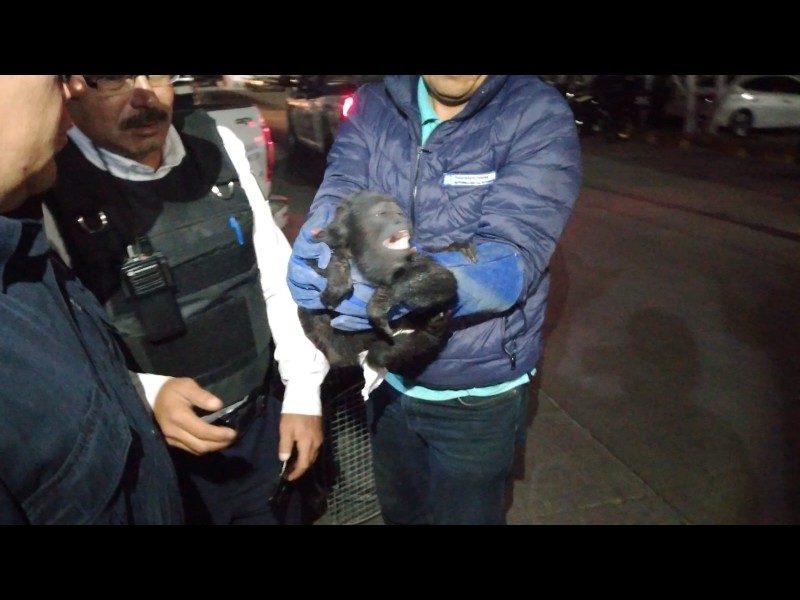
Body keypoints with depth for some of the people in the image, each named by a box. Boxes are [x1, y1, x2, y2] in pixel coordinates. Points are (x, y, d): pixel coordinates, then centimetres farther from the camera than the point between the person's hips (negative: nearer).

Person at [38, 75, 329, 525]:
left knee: (283, 514, 25)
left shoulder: (218, 145, -3)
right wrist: (145, 395, -28)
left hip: (265, 422, 5)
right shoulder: (44, 190, -16)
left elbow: (276, 275, 2)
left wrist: (303, 392, 1)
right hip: (154, 461, -4)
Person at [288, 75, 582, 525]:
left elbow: (509, 261, -27)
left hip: (476, 392, -3)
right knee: (399, 510, 28)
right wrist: (318, 250, -38)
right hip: (386, 375, 4)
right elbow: (338, 196, -15)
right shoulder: (373, 106, -4)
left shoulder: (539, 116, -18)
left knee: (466, 514, 21)